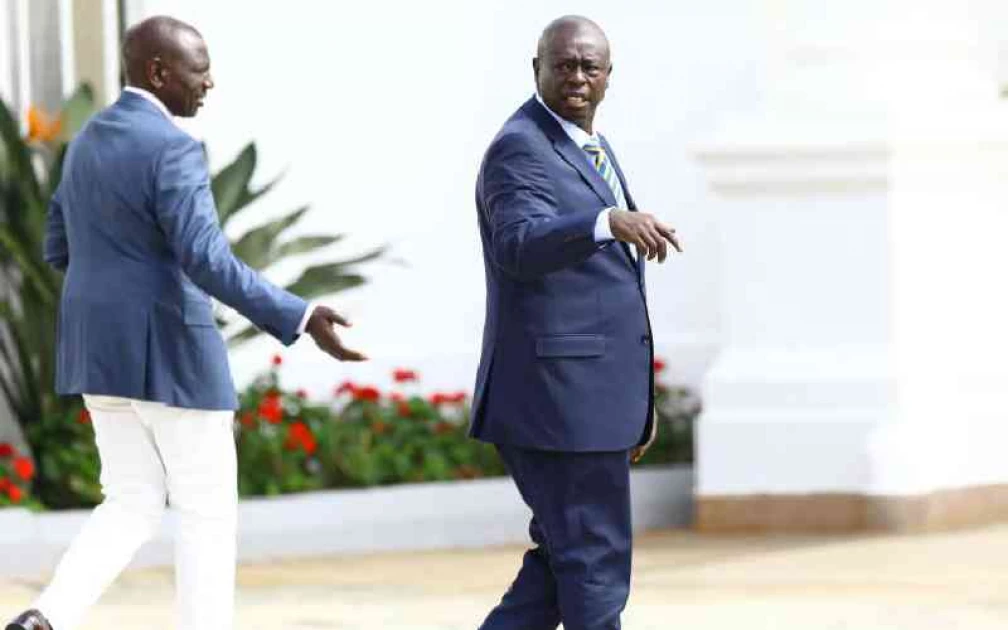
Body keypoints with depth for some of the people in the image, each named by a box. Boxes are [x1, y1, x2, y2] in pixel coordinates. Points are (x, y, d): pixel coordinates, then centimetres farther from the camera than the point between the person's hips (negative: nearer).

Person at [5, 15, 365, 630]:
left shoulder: (90, 141, 10)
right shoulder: (173, 149, -18)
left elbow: (60, 249, 18)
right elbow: (206, 259, -28)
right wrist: (299, 319, -30)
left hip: (102, 350, 8)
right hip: (168, 354, -8)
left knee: (133, 508, 12)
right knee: (210, 515, 4)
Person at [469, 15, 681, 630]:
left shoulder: (591, 150, 19)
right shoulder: (520, 150, -12)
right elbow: (522, 246, -32)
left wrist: (637, 395, 24)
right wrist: (613, 222, -49)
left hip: (590, 394, 10)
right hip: (556, 397, -10)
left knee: (565, 562, 12)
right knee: (595, 567, -4)